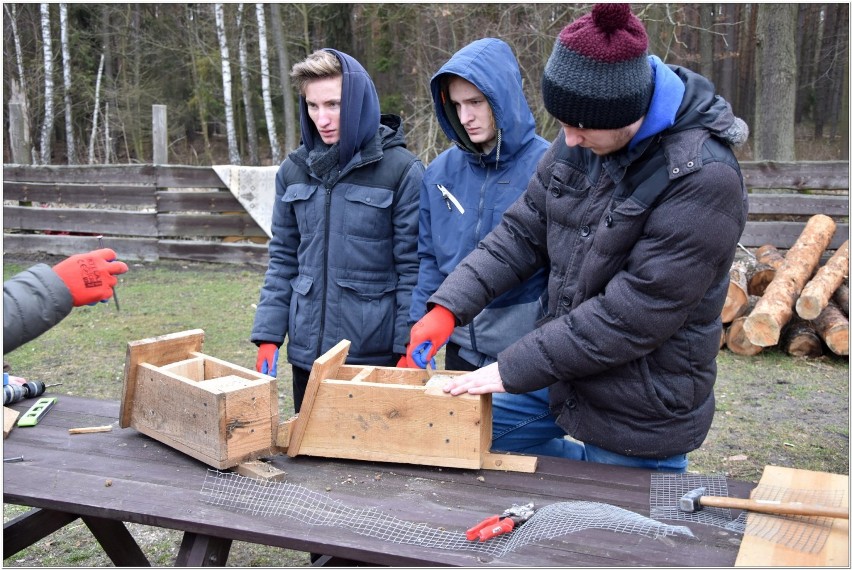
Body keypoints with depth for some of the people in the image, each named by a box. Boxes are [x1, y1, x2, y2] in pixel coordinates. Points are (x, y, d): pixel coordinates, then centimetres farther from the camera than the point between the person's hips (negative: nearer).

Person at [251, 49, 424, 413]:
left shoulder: (401, 170, -8)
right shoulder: (294, 170, 5)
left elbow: (412, 268, -7)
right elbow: (283, 261, 10)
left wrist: (408, 349, -9)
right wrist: (268, 336, 5)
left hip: (376, 356, -4)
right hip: (306, 354, 4)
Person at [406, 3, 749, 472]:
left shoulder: (703, 179, -26)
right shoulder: (580, 142, -4)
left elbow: (631, 317, -27)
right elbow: (523, 231, 2)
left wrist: (512, 370, -23)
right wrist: (448, 306, -10)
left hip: (641, 411, -7)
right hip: (563, 368, 7)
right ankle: (597, 473, 28)